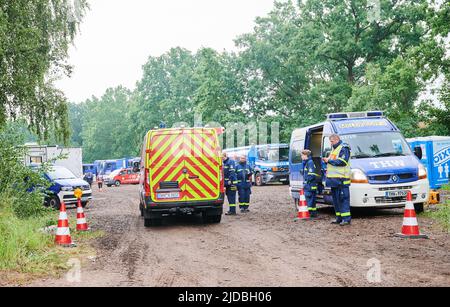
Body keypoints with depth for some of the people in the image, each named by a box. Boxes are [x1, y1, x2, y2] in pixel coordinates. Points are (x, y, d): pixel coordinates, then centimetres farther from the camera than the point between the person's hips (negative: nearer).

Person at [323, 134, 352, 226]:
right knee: (336, 199, 10)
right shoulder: (334, 149, 24)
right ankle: (339, 217, 16)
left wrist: (329, 161, -13)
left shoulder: (344, 148, -6)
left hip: (341, 178, -10)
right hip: (334, 178, 10)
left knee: (343, 198, -10)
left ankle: (346, 218, -10)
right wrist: (327, 160, 10)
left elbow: (342, 162, -18)